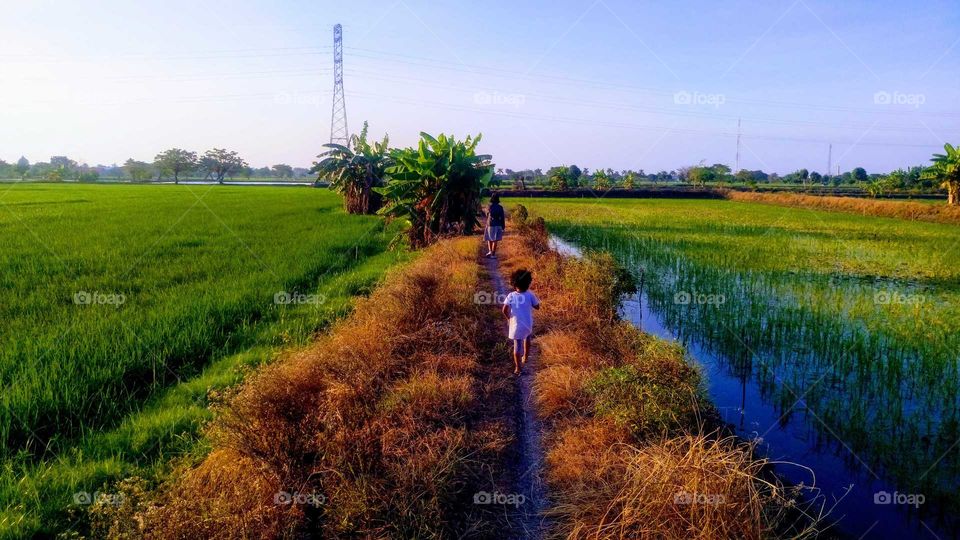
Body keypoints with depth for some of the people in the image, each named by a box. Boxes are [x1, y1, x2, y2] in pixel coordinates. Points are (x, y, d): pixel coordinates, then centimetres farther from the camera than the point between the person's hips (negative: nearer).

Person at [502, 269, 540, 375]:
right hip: (528, 324, 1)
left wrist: (509, 318, 0)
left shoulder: (511, 296, -13)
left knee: (517, 346, 9)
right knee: (527, 338, 32)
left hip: (516, 325, -1)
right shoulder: (530, 295, -13)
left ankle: (517, 368, 15)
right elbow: (537, 307, -2)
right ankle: (525, 358, 44)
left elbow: (505, 310, -18)